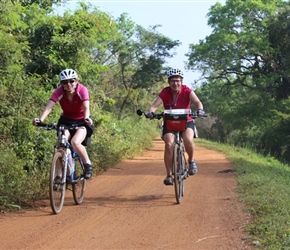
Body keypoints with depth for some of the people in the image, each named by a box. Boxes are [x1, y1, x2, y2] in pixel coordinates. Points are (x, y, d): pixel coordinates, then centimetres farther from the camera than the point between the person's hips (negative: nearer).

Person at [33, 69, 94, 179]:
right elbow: (49, 107, -31)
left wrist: (87, 118, -58)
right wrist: (40, 120, -49)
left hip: (81, 121, -3)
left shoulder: (82, 90, -23)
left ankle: (88, 164, -2)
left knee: (75, 142, -28)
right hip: (66, 120, 3)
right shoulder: (59, 91, -19)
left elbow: (86, 107, -36)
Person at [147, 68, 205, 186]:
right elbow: (155, 105, -22)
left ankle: (191, 161, 0)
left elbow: (197, 102, -25)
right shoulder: (165, 92, -12)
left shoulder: (187, 91, -12)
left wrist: (200, 110, -47)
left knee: (188, 140, -31)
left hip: (186, 122, 0)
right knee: (169, 144, -24)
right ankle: (168, 175, -12)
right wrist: (151, 112, -45)